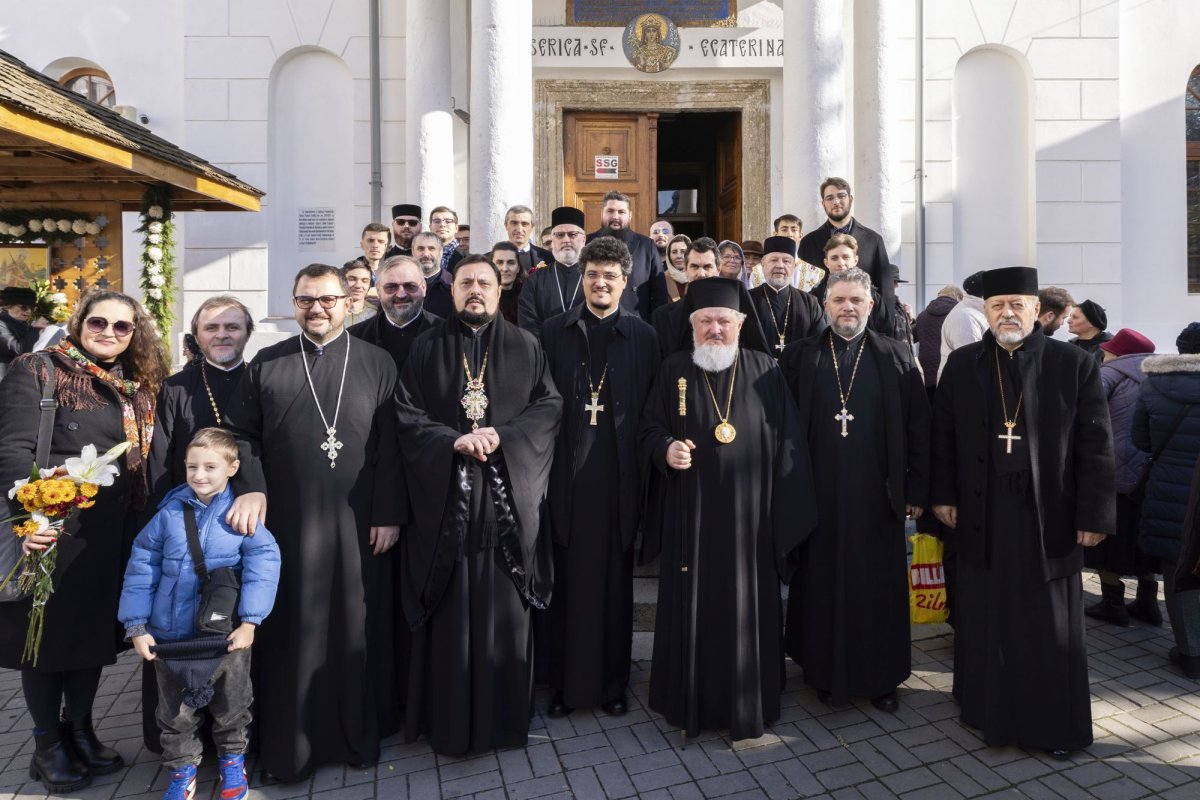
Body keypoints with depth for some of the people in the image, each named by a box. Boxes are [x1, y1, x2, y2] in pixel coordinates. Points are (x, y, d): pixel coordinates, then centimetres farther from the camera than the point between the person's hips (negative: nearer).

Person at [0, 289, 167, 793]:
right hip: (53, 528, -5)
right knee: (49, 632, 8)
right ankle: (48, 746, 24)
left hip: (114, 536, 5)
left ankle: (81, 731, 32)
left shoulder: (139, 387, 10)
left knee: (96, 630, 15)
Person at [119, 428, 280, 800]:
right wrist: (137, 626, -2)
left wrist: (249, 621, -17)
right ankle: (182, 769, 35)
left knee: (231, 706, 15)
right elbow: (141, 568, 0)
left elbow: (263, 563, -13)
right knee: (175, 711, 15)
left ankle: (232, 760, 38)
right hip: (170, 634, 2)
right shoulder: (169, 513, -4)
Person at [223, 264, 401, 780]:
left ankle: (359, 734, 25)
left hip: (358, 523, -1)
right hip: (286, 521, 1)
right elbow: (240, 433, 7)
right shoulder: (265, 364, 8)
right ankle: (288, 743, 23)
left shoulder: (377, 364, 3)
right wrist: (250, 487, -10)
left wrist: (388, 513, -6)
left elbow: (391, 445, -1)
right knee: (291, 632, 8)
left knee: (356, 629, 8)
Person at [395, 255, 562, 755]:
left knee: (505, 610, 5)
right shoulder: (426, 349, 8)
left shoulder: (525, 348, 10)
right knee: (450, 614, 3)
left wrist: (502, 436, -13)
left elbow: (549, 405, 2)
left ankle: (503, 716, 20)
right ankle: (448, 721, 16)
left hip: (509, 501, 1)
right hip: (443, 500, 0)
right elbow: (405, 414, 2)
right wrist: (455, 440, -14)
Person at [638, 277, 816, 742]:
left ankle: (747, 706, 23)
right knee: (691, 609, 7)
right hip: (690, 517, 0)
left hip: (748, 517, 0)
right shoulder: (673, 372, 5)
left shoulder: (765, 371, 4)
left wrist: (785, 509, -2)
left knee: (747, 610, 7)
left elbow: (787, 442, 3)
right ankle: (690, 704, 23)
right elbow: (648, 430, 7)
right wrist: (665, 448, -16)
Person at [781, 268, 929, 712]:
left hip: (876, 494, 0)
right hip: (819, 493, 0)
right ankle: (826, 671, 25)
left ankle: (881, 677, 25)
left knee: (879, 587, 8)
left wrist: (917, 489, -1)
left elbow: (917, 427, 3)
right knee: (822, 584, 9)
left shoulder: (897, 356, 4)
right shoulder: (799, 356, 4)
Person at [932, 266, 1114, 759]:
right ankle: (990, 710, 27)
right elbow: (943, 435, 6)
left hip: (1049, 518, -1)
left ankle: (1056, 725, 25)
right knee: (986, 623, 11)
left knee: (1051, 629, 10)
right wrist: (943, 495, 2)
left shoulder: (1074, 365, -3)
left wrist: (1094, 514, -6)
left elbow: (1096, 445, -3)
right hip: (982, 518, 1)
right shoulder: (961, 365, 3)